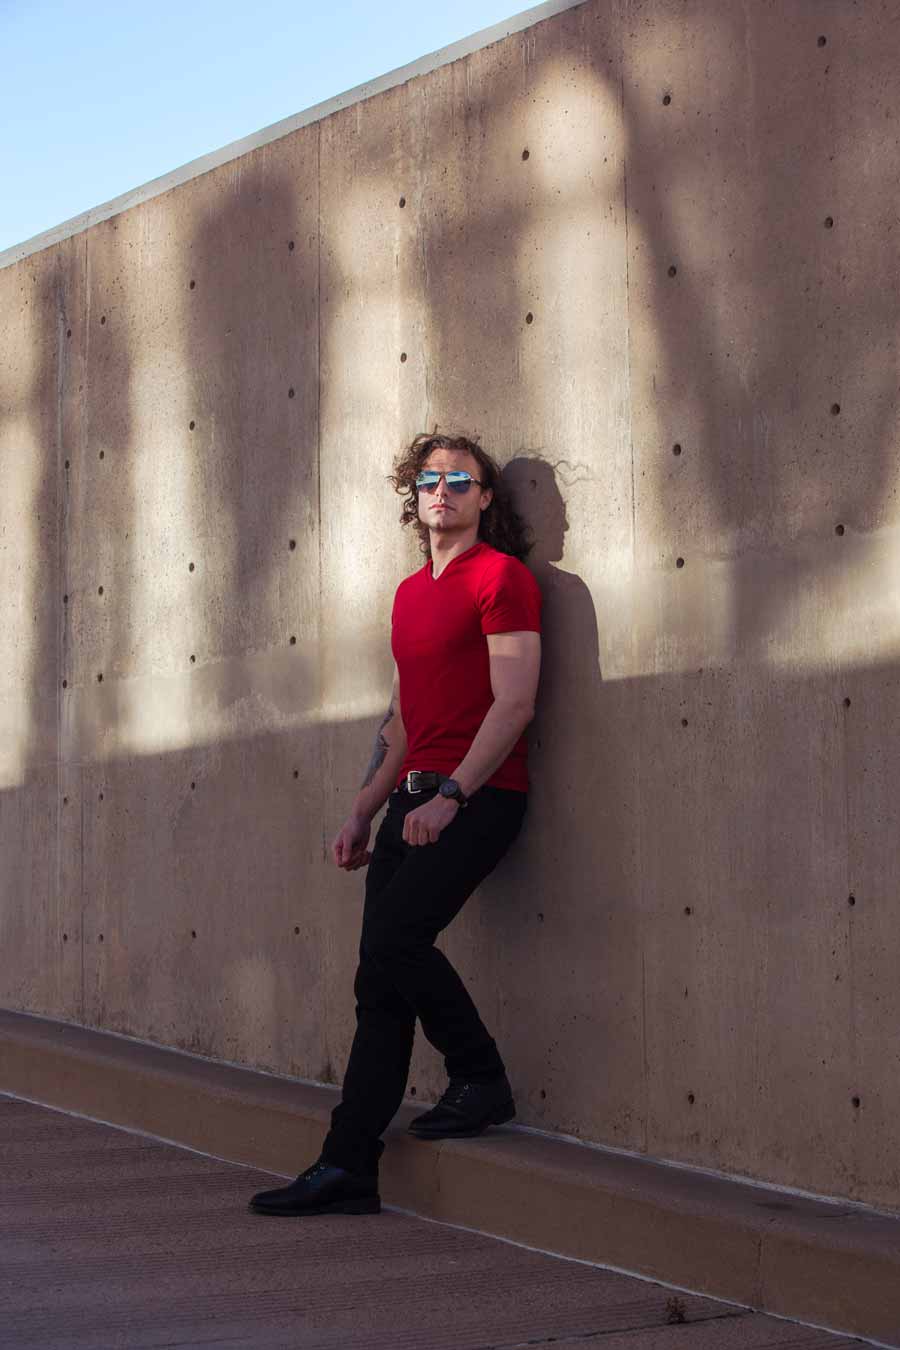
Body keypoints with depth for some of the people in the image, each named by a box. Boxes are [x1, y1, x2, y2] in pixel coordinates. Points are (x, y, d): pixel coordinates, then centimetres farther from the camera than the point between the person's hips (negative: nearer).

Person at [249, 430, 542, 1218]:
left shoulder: (502, 576, -4)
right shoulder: (412, 593, 20)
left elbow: (514, 703, -13)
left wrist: (450, 795, -19)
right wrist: (363, 814, 18)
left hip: (479, 796, -7)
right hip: (417, 799, 8)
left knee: (392, 937, -22)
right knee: (382, 980, 2)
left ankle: (482, 1080, -2)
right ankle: (348, 1169, 2)